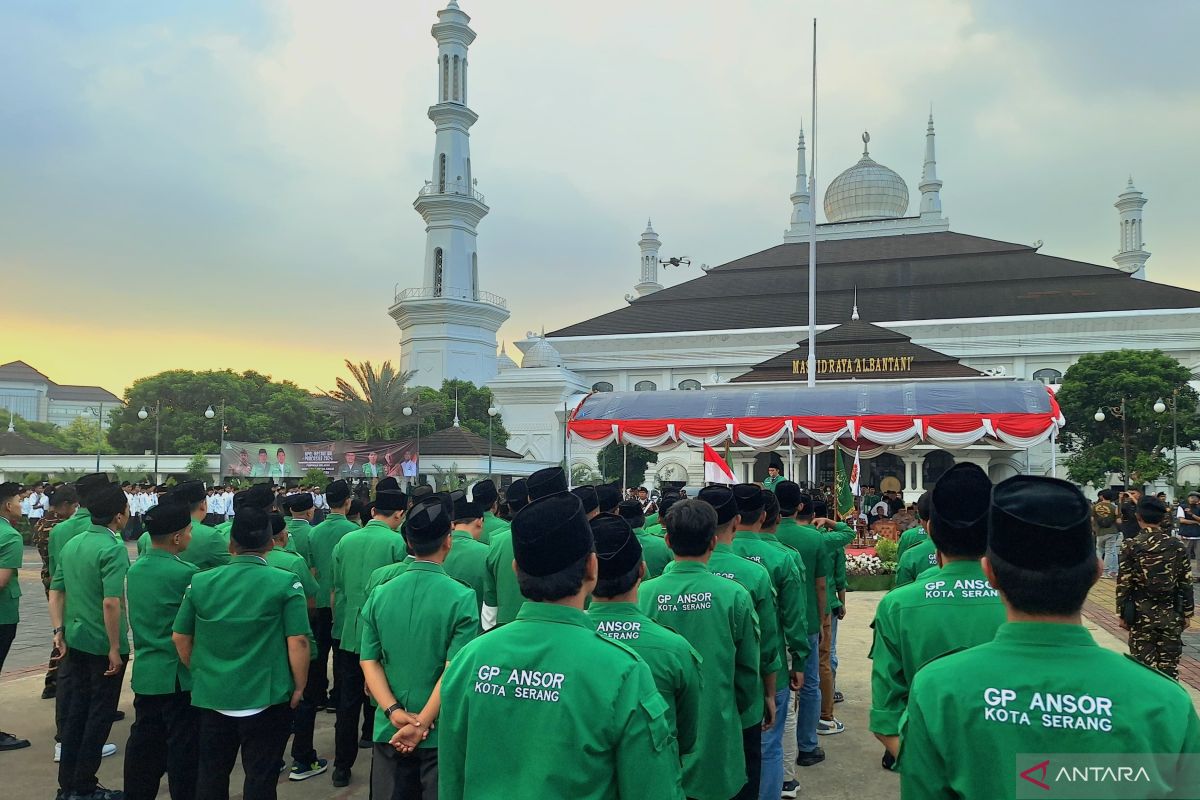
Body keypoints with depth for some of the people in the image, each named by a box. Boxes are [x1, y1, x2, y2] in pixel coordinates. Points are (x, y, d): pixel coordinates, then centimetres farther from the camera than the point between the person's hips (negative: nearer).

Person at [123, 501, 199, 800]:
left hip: (144, 672, 8)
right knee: (183, 747, 3)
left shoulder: (135, 569, 6)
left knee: (143, 742, 17)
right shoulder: (185, 573, -19)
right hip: (178, 675, -7)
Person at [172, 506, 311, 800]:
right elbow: (298, 641, -15)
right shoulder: (286, 583, -12)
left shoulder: (200, 582, 0)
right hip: (267, 698, -3)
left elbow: (180, 637, 7)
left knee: (211, 775, 20)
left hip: (212, 696, 4)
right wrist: (299, 687, -2)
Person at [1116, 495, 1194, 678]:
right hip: (1171, 615, 2)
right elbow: (1186, 583, 2)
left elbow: (1123, 584, -8)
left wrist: (1122, 614, 0)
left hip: (1141, 615, -2)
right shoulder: (1177, 546, -2)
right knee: (1170, 667, 11)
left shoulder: (1131, 545, -9)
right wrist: (1187, 613, 11)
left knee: (1145, 667, 6)